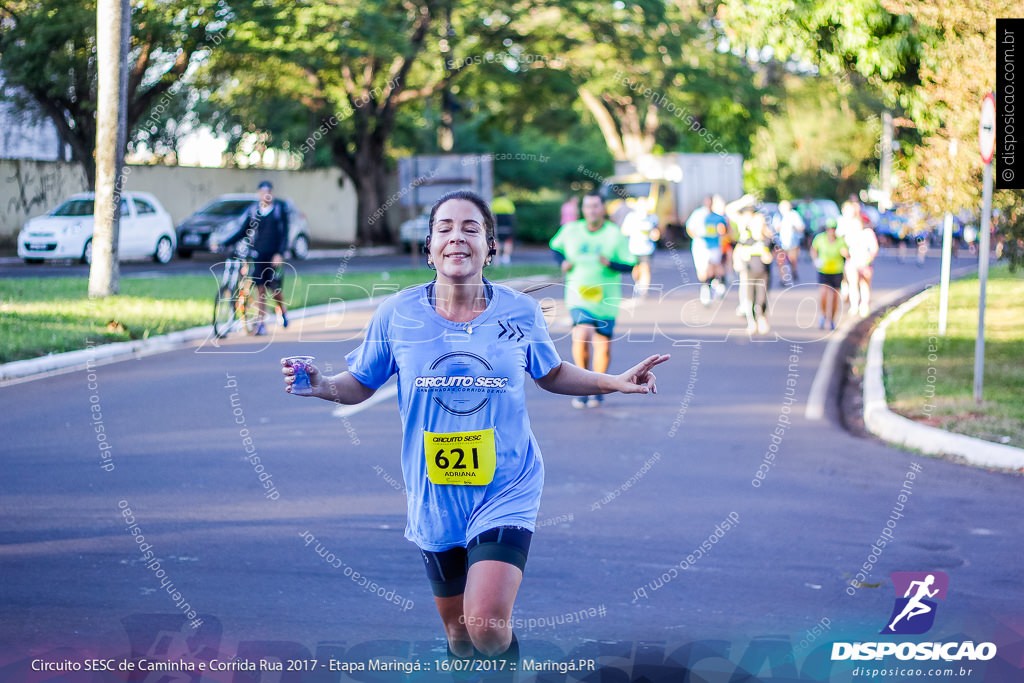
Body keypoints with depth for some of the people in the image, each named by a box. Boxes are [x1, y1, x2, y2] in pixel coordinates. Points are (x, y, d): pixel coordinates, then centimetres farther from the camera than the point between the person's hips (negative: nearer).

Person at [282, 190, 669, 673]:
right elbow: (360, 384, 6)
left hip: (506, 493, -2)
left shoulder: (521, 312, -3)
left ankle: (509, 670, 14)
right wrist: (322, 386, -15)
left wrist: (616, 382, 1)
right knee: (456, 630, 14)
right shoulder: (396, 314, -5)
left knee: (487, 625, -18)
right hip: (434, 500, 2)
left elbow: (553, 375, 14)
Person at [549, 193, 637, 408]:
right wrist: (563, 262, 0)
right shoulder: (571, 230, 1)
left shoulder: (615, 234, -4)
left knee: (602, 345, 6)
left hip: (606, 298, 0)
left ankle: (597, 390, 28)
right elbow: (555, 247, 20)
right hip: (578, 295, 0)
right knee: (581, 335, -22)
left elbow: (629, 265, -4)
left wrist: (610, 264, -22)